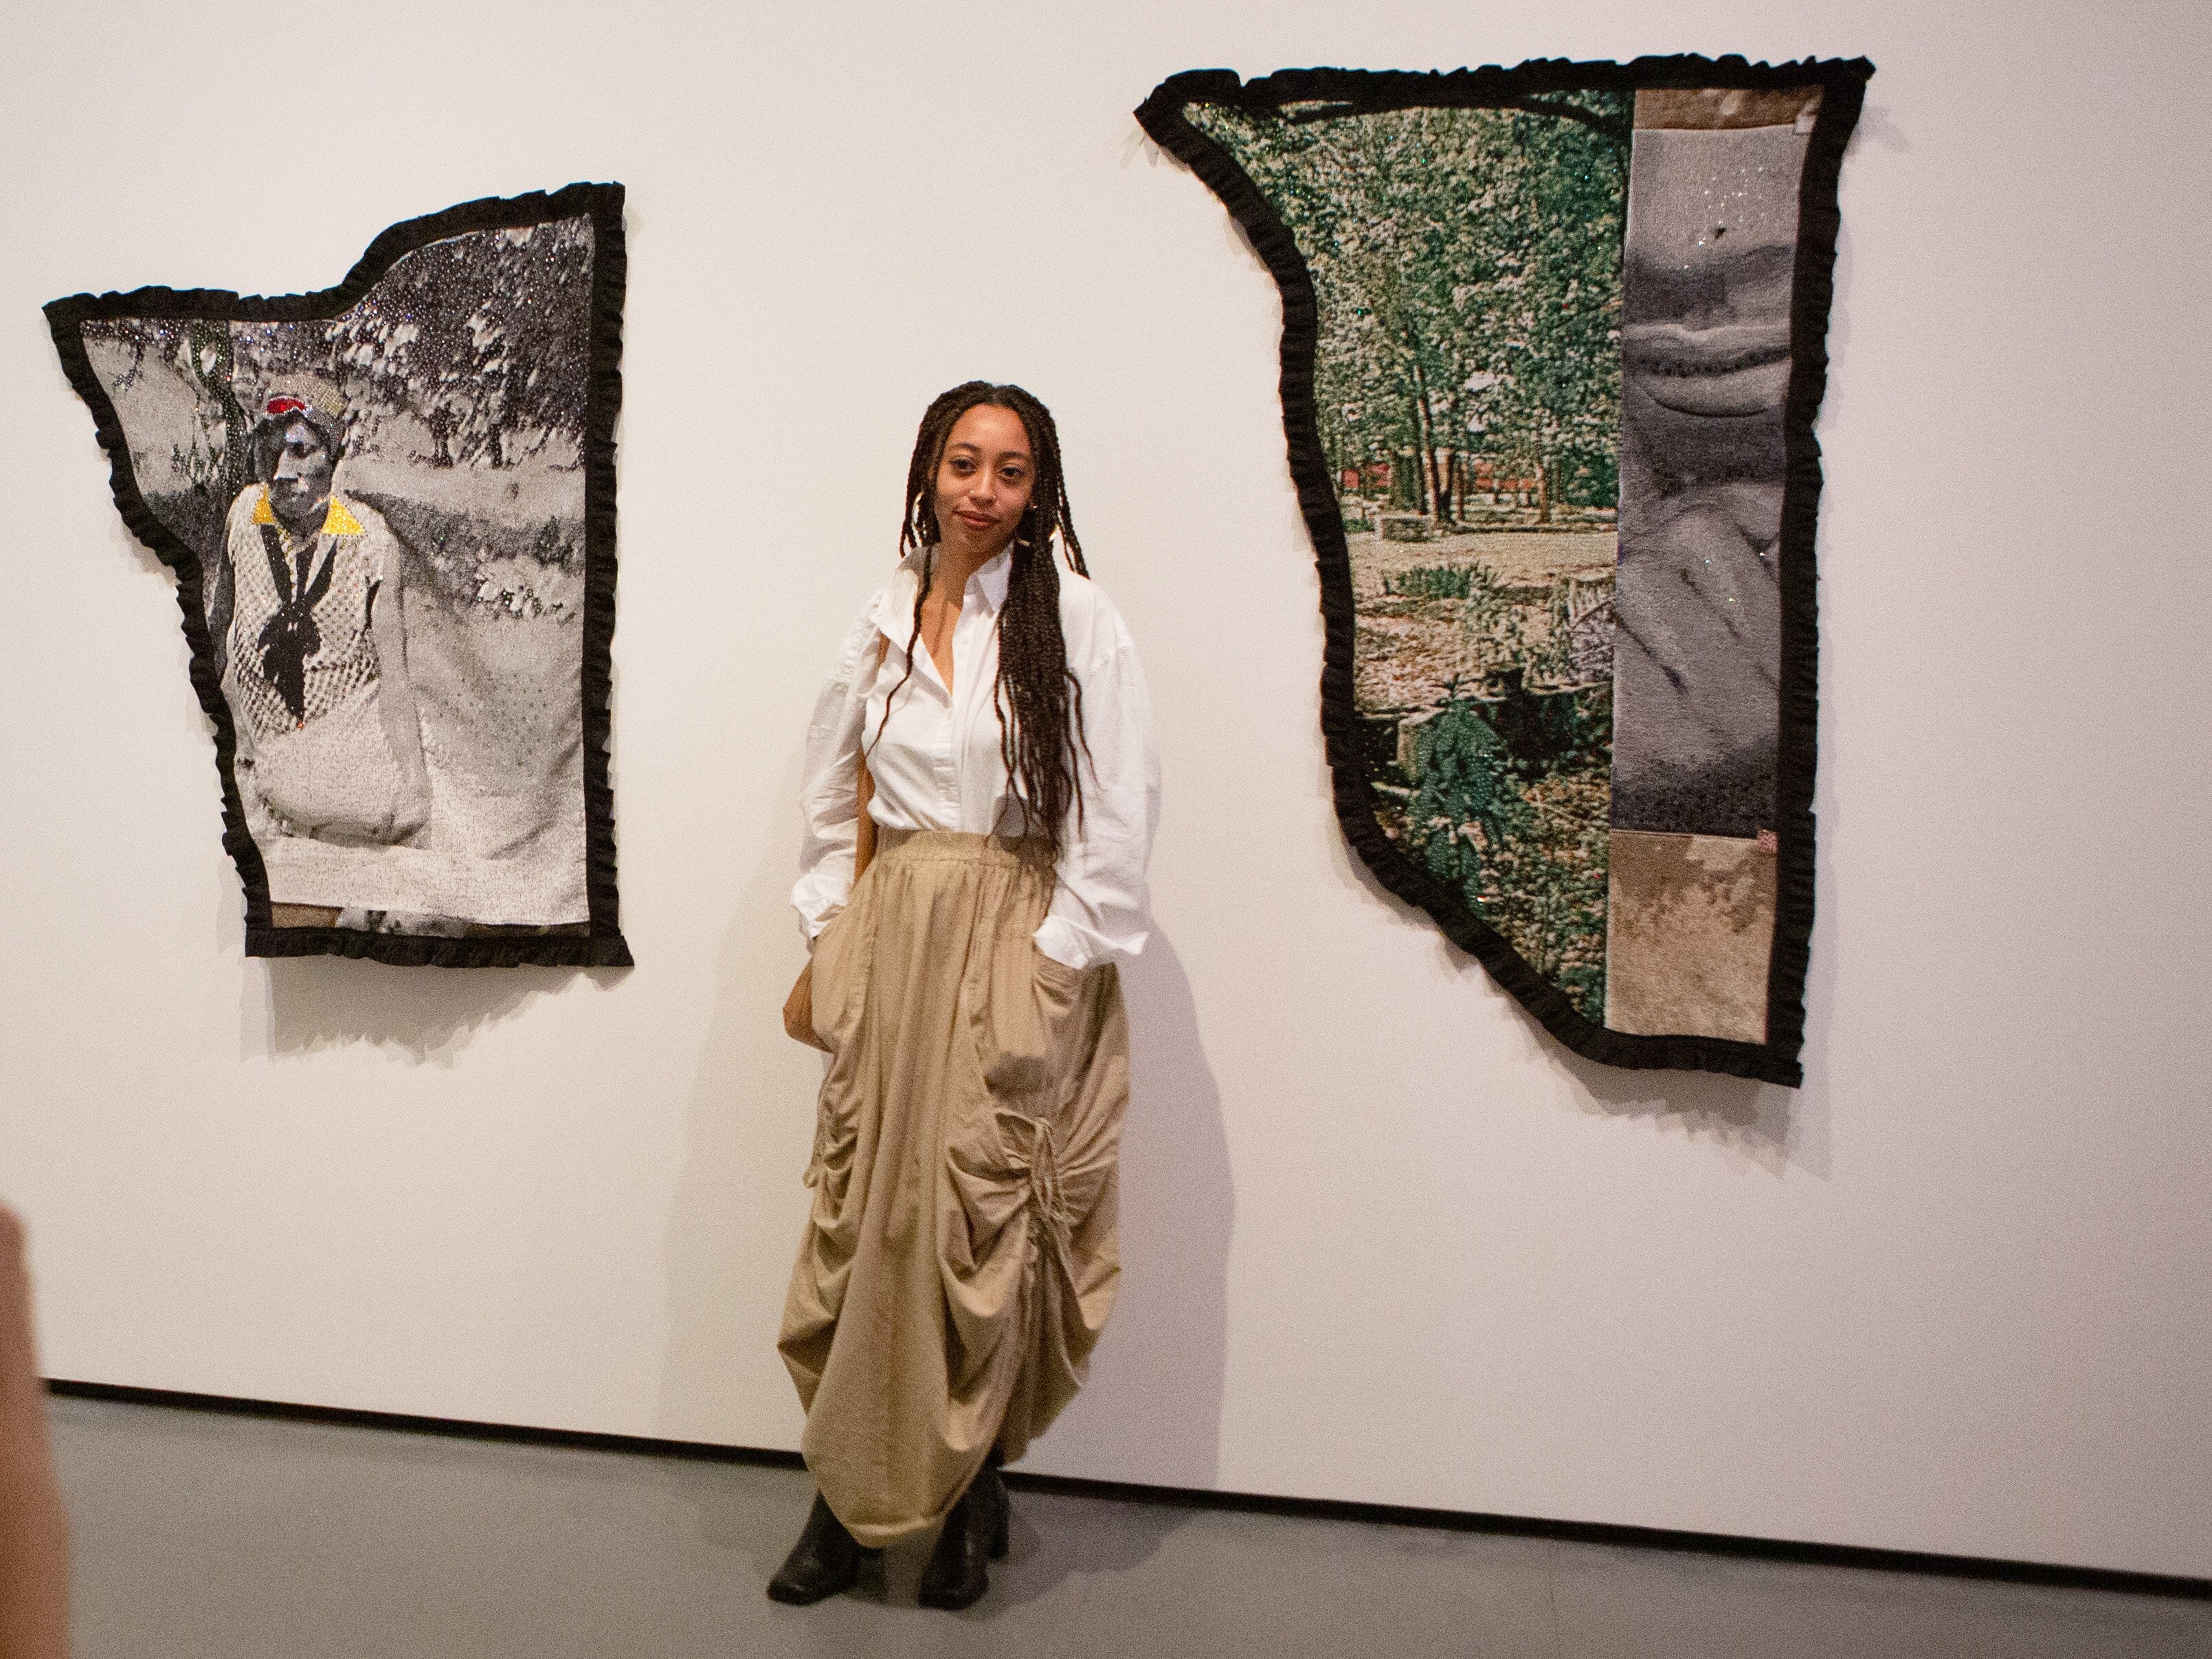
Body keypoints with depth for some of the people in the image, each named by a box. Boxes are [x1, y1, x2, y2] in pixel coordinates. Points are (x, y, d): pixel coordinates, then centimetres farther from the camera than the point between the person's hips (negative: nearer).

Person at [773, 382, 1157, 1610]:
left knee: (982, 1218, -1)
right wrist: (829, 942, 11)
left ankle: (972, 1488, 19)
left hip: (1015, 945, -4)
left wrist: (1058, 960, -10)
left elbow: (1118, 811, -7)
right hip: (891, 934, 4)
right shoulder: (882, 622, 10)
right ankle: (849, 1494, 20)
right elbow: (834, 797, 18)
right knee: (864, 1211, 5)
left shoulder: (1074, 620, -4)